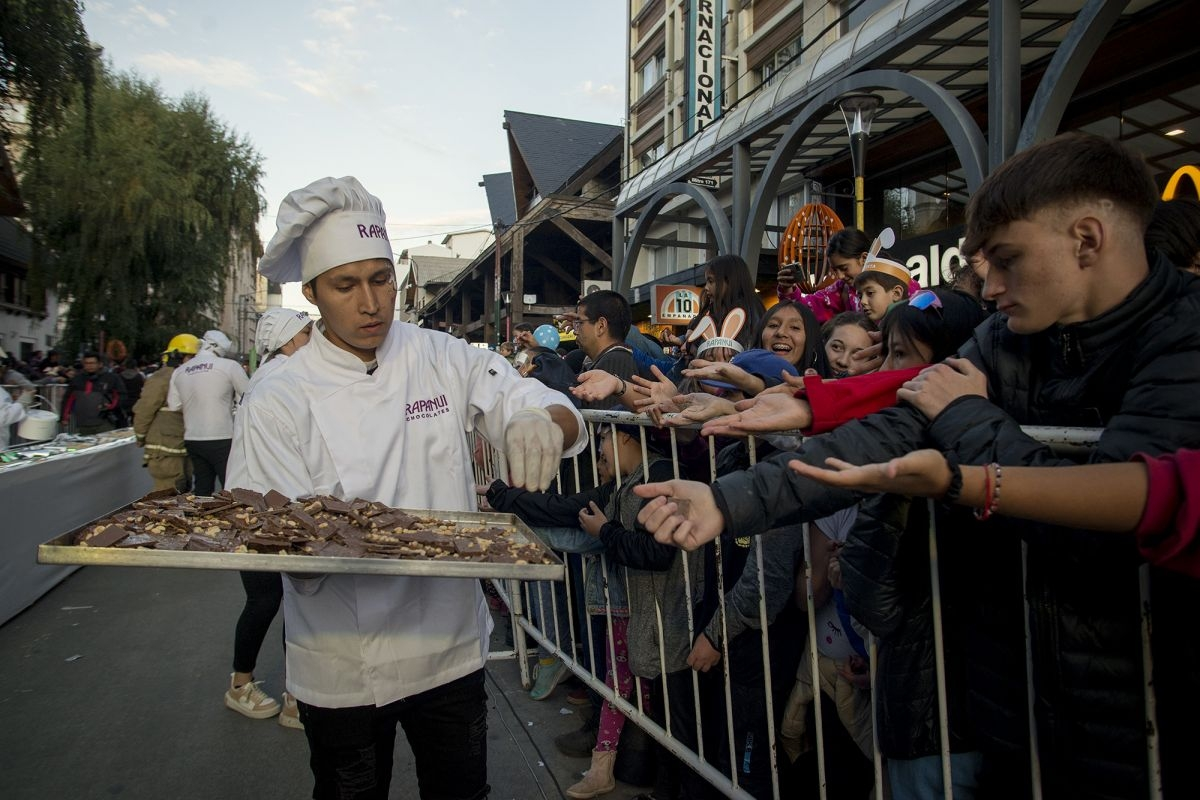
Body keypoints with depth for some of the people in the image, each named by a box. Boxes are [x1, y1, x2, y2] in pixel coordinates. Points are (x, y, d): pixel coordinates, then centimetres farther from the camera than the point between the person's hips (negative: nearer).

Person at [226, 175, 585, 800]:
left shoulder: (444, 360, -5)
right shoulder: (275, 402, -10)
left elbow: (554, 412, -8)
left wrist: (543, 424, -32)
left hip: (450, 647, 2)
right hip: (342, 665, -1)